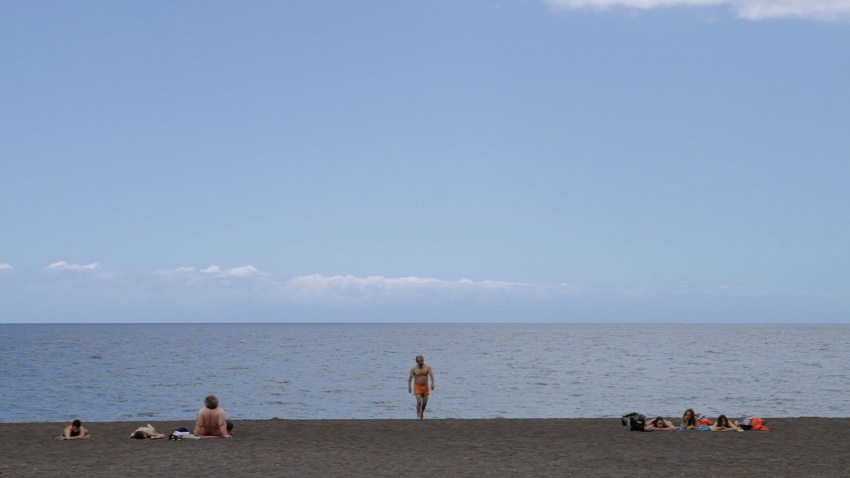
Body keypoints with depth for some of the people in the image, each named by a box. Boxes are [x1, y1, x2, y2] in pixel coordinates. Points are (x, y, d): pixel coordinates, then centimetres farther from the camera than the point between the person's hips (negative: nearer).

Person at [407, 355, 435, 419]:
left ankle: (422, 412, 33)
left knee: (425, 402, 7)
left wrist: (432, 383, -28)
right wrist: (409, 387, -10)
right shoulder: (414, 369, -5)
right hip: (417, 387, -2)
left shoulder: (427, 367, -3)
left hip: (425, 387, 2)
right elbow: (410, 378, -3)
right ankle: (418, 415, -6)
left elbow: (431, 375, -13)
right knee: (419, 402, -16)